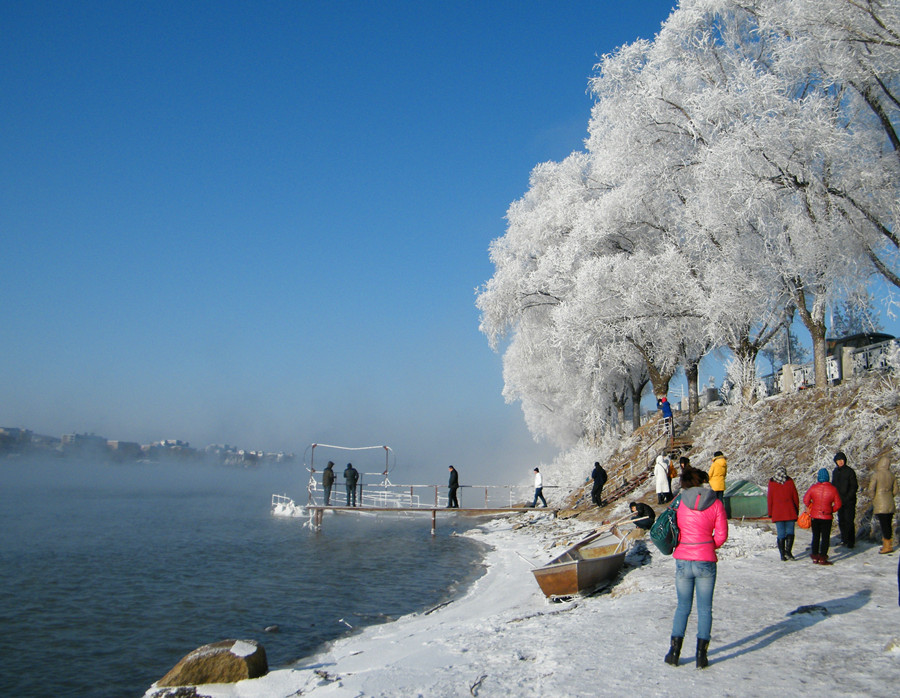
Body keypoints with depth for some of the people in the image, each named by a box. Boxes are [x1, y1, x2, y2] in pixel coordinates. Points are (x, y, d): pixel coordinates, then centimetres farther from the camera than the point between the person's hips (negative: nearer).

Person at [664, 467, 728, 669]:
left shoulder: (679, 502, -3)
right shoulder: (716, 503, -4)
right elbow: (721, 535, -2)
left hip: (683, 561, 1)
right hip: (706, 561, -1)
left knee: (683, 607, 15)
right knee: (704, 609, 10)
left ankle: (674, 652, 13)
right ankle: (701, 654, 7)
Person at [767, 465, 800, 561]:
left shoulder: (772, 484, -1)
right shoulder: (790, 482, -1)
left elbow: (769, 499, 2)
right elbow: (795, 497, 4)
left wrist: (770, 513, 10)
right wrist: (797, 510, 14)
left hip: (777, 513, 0)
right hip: (790, 512, 0)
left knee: (780, 534, 4)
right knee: (790, 532, 6)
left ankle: (782, 554, 3)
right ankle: (788, 551, -12)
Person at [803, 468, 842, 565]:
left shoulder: (813, 488, -8)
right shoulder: (833, 489, -10)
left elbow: (806, 500, -2)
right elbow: (838, 504, -7)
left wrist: (810, 508, 17)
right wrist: (831, 510, 10)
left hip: (814, 516, 2)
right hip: (827, 517, -2)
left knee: (815, 537, 14)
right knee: (825, 537, 5)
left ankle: (815, 557, 17)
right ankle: (822, 558, 3)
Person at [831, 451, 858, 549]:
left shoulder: (850, 471, -8)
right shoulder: (835, 472, 11)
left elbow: (854, 487, -8)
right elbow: (833, 485, 20)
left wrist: (848, 497, -16)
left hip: (849, 501, -6)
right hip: (839, 500, 6)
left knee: (849, 521, -6)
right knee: (841, 521, 9)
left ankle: (851, 541, -1)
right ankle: (844, 539, 19)